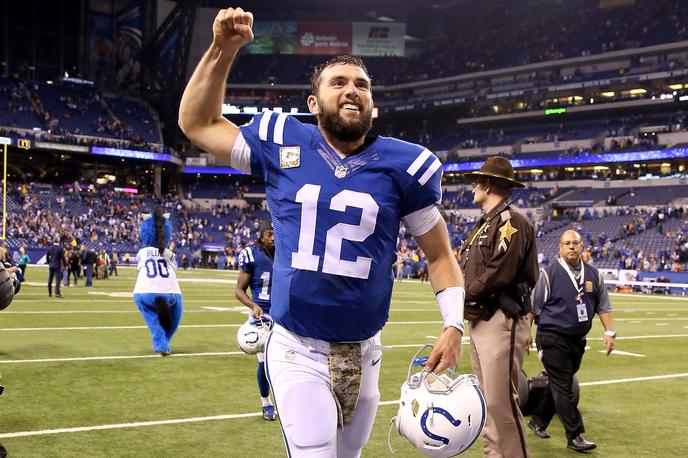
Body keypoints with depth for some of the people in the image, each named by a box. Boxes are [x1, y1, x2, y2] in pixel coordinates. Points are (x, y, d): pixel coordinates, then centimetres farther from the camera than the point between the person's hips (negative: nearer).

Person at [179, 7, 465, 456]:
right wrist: (223, 50, -2)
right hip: (296, 351, -2)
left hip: (361, 354, 2)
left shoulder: (403, 165, -4)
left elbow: (440, 256, 4)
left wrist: (454, 326, -9)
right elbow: (197, 122, 10)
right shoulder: (283, 146, -3)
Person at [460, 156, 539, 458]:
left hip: (501, 320, -10)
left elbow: (500, 273, -19)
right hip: (479, 320, 10)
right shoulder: (483, 224, 20)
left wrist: (466, 295, -8)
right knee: (486, 399, 13)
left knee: (501, 400, -11)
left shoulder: (511, 220, -9)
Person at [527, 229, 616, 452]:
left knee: (560, 385, 14)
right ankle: (574, 436, -3)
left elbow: (603, 306, 14)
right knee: (563, 387, -7)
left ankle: (538, 421, 31)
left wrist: (609, 332, 4)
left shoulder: (593, 275, 8)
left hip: (578, 340, 6)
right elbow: (532, 307, -2)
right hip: (553, 339, -6)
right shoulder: (548, 274, -5)